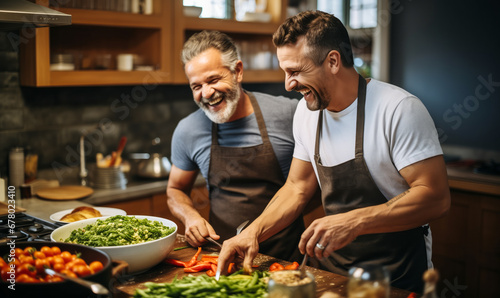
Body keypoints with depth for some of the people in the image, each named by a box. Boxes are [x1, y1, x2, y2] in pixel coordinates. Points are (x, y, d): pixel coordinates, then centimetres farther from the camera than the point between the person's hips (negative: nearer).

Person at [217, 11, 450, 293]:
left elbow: (436, 198, -23)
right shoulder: (306, 110, 1)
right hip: (334, 268, 5)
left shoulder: (400, 110, -19)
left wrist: (353, 222, -32)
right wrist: (253, 232, -6)